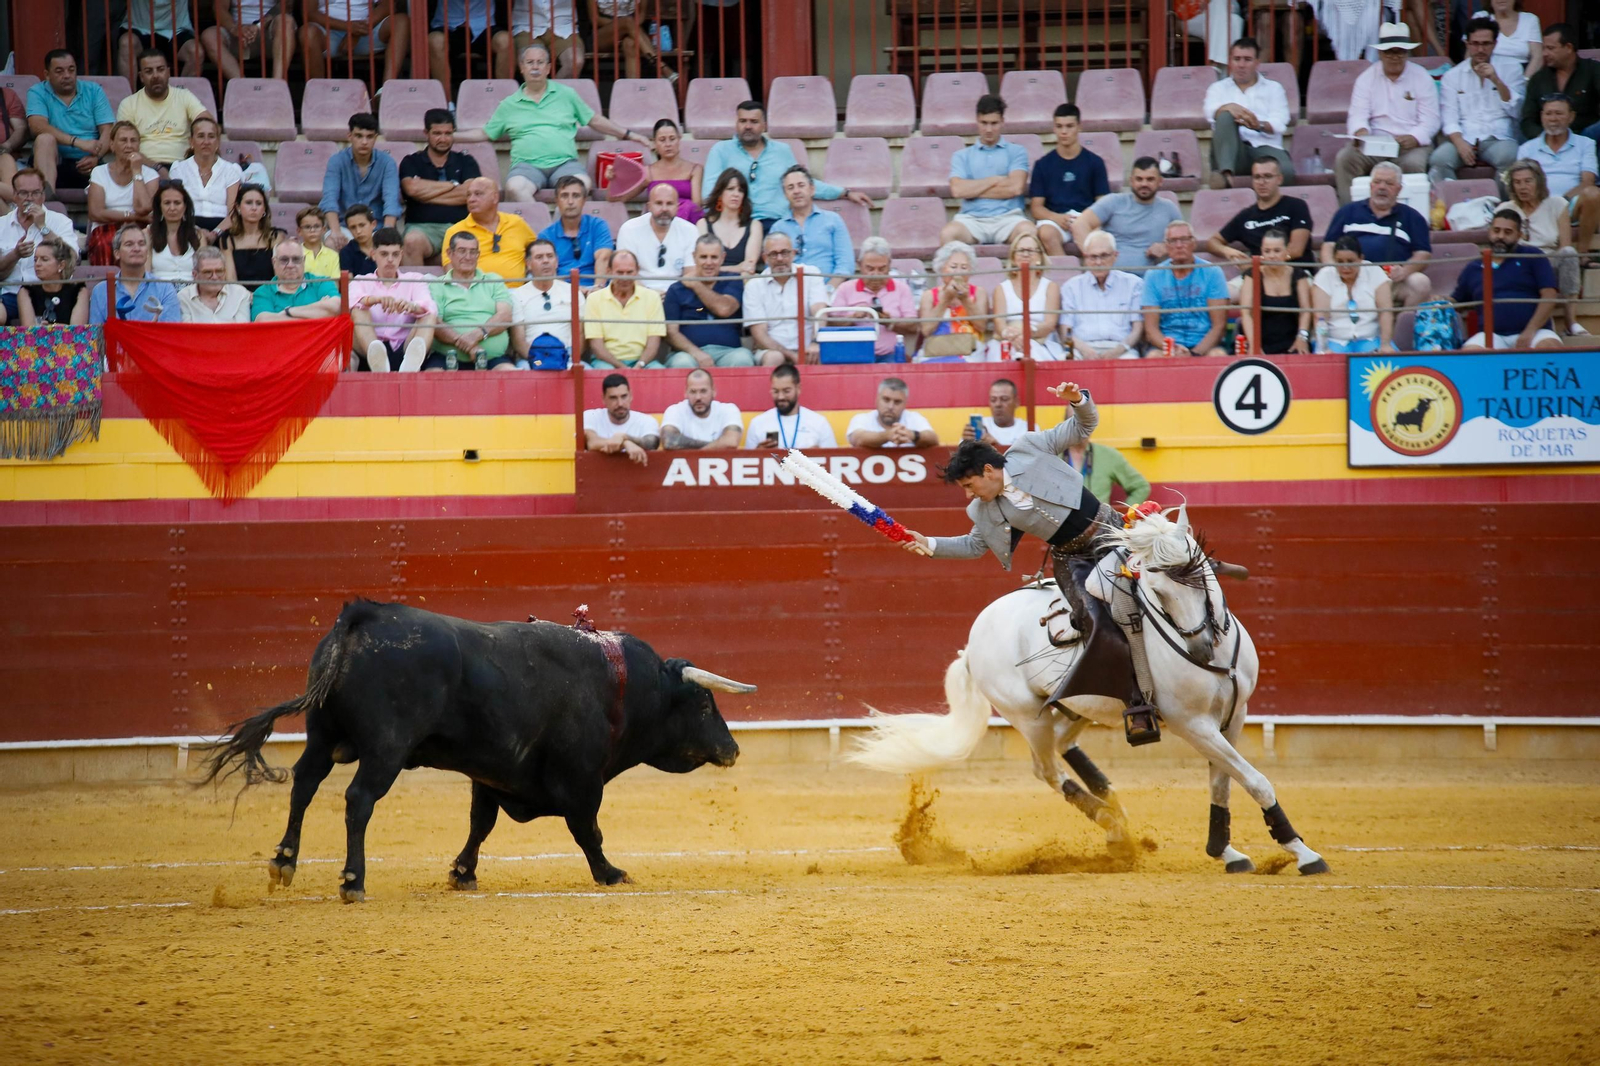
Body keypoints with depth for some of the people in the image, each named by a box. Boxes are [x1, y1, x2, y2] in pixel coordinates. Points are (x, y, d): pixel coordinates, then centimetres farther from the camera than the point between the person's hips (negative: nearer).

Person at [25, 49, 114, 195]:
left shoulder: (94, 91, 12)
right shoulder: (38, 93, 6)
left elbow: (107, 132, 3)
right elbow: (37, 126, -13)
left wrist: (96, 156, -19)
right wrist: (78, 142, -22)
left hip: (85, 164, 1)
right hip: (53, 163, -1)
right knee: (45, 138, -34)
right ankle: (47, 192, -54)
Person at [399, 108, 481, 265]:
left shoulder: (465, 162, 21)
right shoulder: (412, 162, 19)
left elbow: (468, 193, 3)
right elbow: (412, 188, -3)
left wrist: (427, 194, 2)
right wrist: (452, 185, 6)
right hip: (423, 227, 0)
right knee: (412, 241, -38)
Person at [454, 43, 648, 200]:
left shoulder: (566, 95, 17)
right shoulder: (509, 105, 18)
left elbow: (594, 121, 24)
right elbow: (485, 133, 23)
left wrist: (627, 134, 21)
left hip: (565, 163, 0)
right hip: (528, 165, 0)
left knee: (581, 183, -35)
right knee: (515, 187, -36)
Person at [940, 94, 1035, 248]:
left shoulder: (1016, 152, 15)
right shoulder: (962, 156, 18)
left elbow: (1015, 187, -2)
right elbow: (957, 190, 1)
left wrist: (974, 189, 3)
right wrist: (995, 180, 1)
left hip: (1008, 216, 0)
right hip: (972, 218, 0)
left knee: (1027, 230, -36)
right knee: (948, 233, -34)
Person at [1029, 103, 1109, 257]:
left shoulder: (1094, 162, 12)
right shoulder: (1043, 164, 13)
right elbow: (1036, 207, 9)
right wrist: (1057, 218, -12)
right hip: (1053, 219, 0)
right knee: (1047, 233, -38)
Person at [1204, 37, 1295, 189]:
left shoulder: (1273, 88, 22)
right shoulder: (1218, 88, 22)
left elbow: (1279, 123, 2)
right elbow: (1210, 111, -3)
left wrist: (1260, 126, -22)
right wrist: (1228, 107, -27)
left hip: (1265, 147, -1)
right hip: (1234, 152, 1)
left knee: (1285, 171, -38)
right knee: (1226, 116, -32)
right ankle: (1225, 173, -48)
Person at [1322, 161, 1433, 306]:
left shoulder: (1411, 217, 19)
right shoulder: (1348, 212, 23)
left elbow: (1423, 255, 10)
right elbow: (1329, 246, 17)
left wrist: (1404, 270, -12)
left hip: (1394, 281, 0)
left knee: (1420, 283, -32)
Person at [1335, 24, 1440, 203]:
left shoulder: (1422, 79, 5)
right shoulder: (1367, 79, 10)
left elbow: (1430, 121, -2)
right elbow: (1358, 115, 0)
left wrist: (1413, 138, -23)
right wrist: (1361, 131, -25)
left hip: (1411, 143, -2)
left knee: (1413, 163, -35)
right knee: (1344, 159, -26)